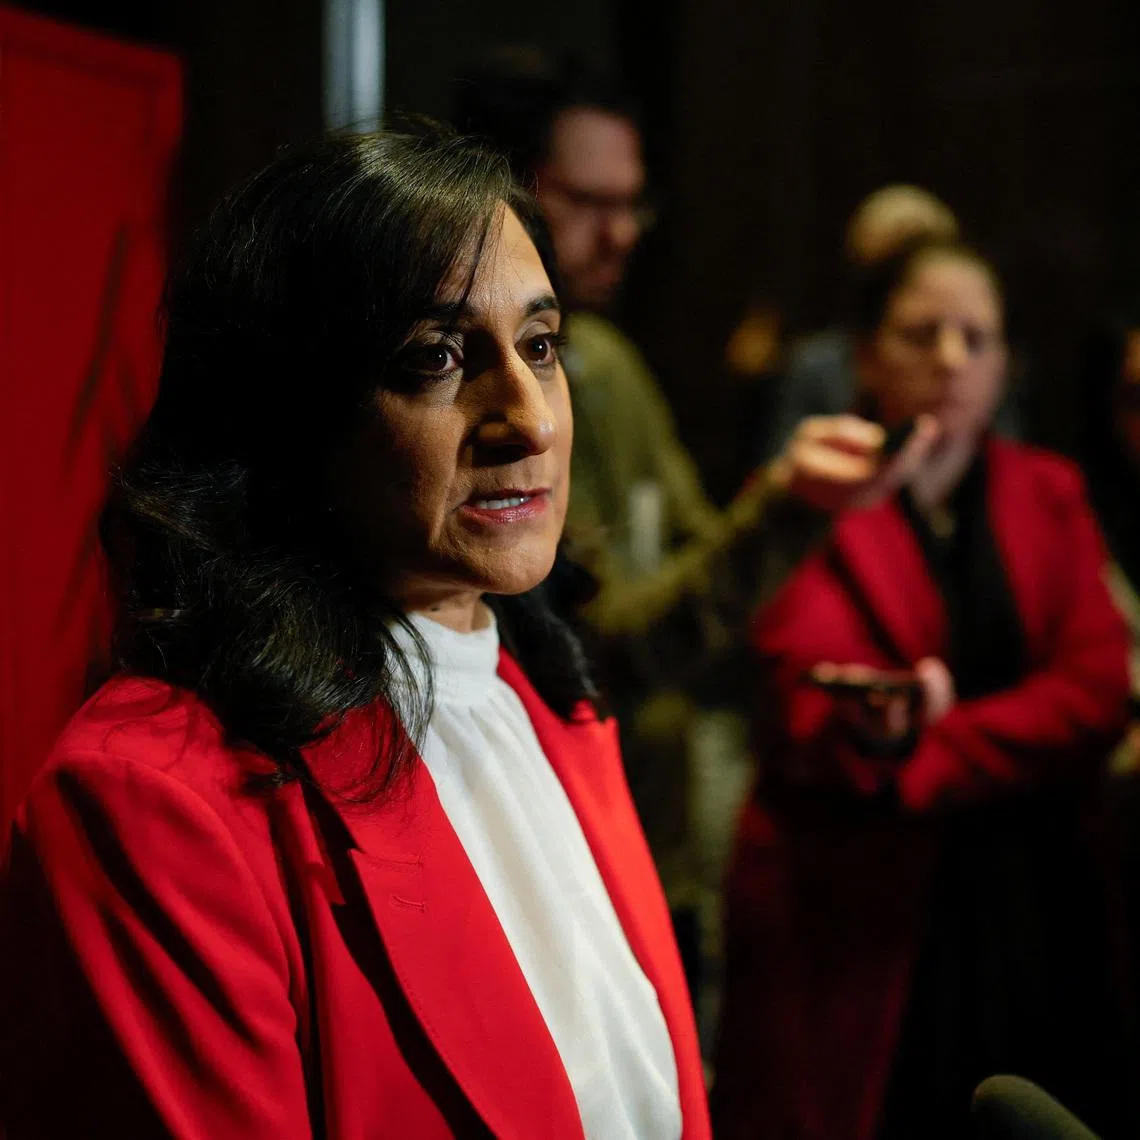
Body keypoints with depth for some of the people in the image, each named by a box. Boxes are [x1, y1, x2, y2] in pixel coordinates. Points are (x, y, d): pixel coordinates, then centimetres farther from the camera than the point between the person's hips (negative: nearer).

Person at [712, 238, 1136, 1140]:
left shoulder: (1049, 496, 12)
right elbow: (804, 727, -8)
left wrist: (921, 751, -12)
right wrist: (866, 729, -31)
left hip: (1033, 910, 4)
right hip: (860, 918, -3)